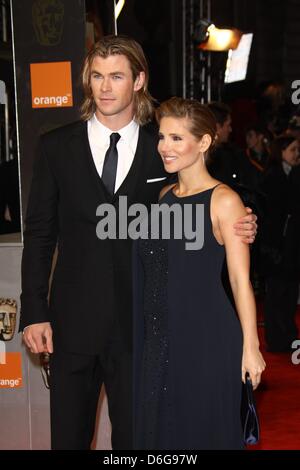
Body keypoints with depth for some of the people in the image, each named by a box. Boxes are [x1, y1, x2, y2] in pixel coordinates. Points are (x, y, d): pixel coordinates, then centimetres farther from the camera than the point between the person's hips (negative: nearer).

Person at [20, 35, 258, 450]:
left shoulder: (163, 150, 1)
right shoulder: (57, 147, 1)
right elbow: (40, 233, 2)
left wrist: (237, 231, -11)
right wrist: (35, 312, -3)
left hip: (138, 322, 0)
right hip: (74, 319, 0)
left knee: (135, 435, 10)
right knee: (69, 436, 11)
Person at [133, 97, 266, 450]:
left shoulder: (223, 201, -11)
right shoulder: (164, 195, 9)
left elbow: (240, 279, -12)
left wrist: (250, 347, -14)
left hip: (206, 338, -6)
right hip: (158, 337, 6)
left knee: (204, 430, 8)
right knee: (158, 427, 15)